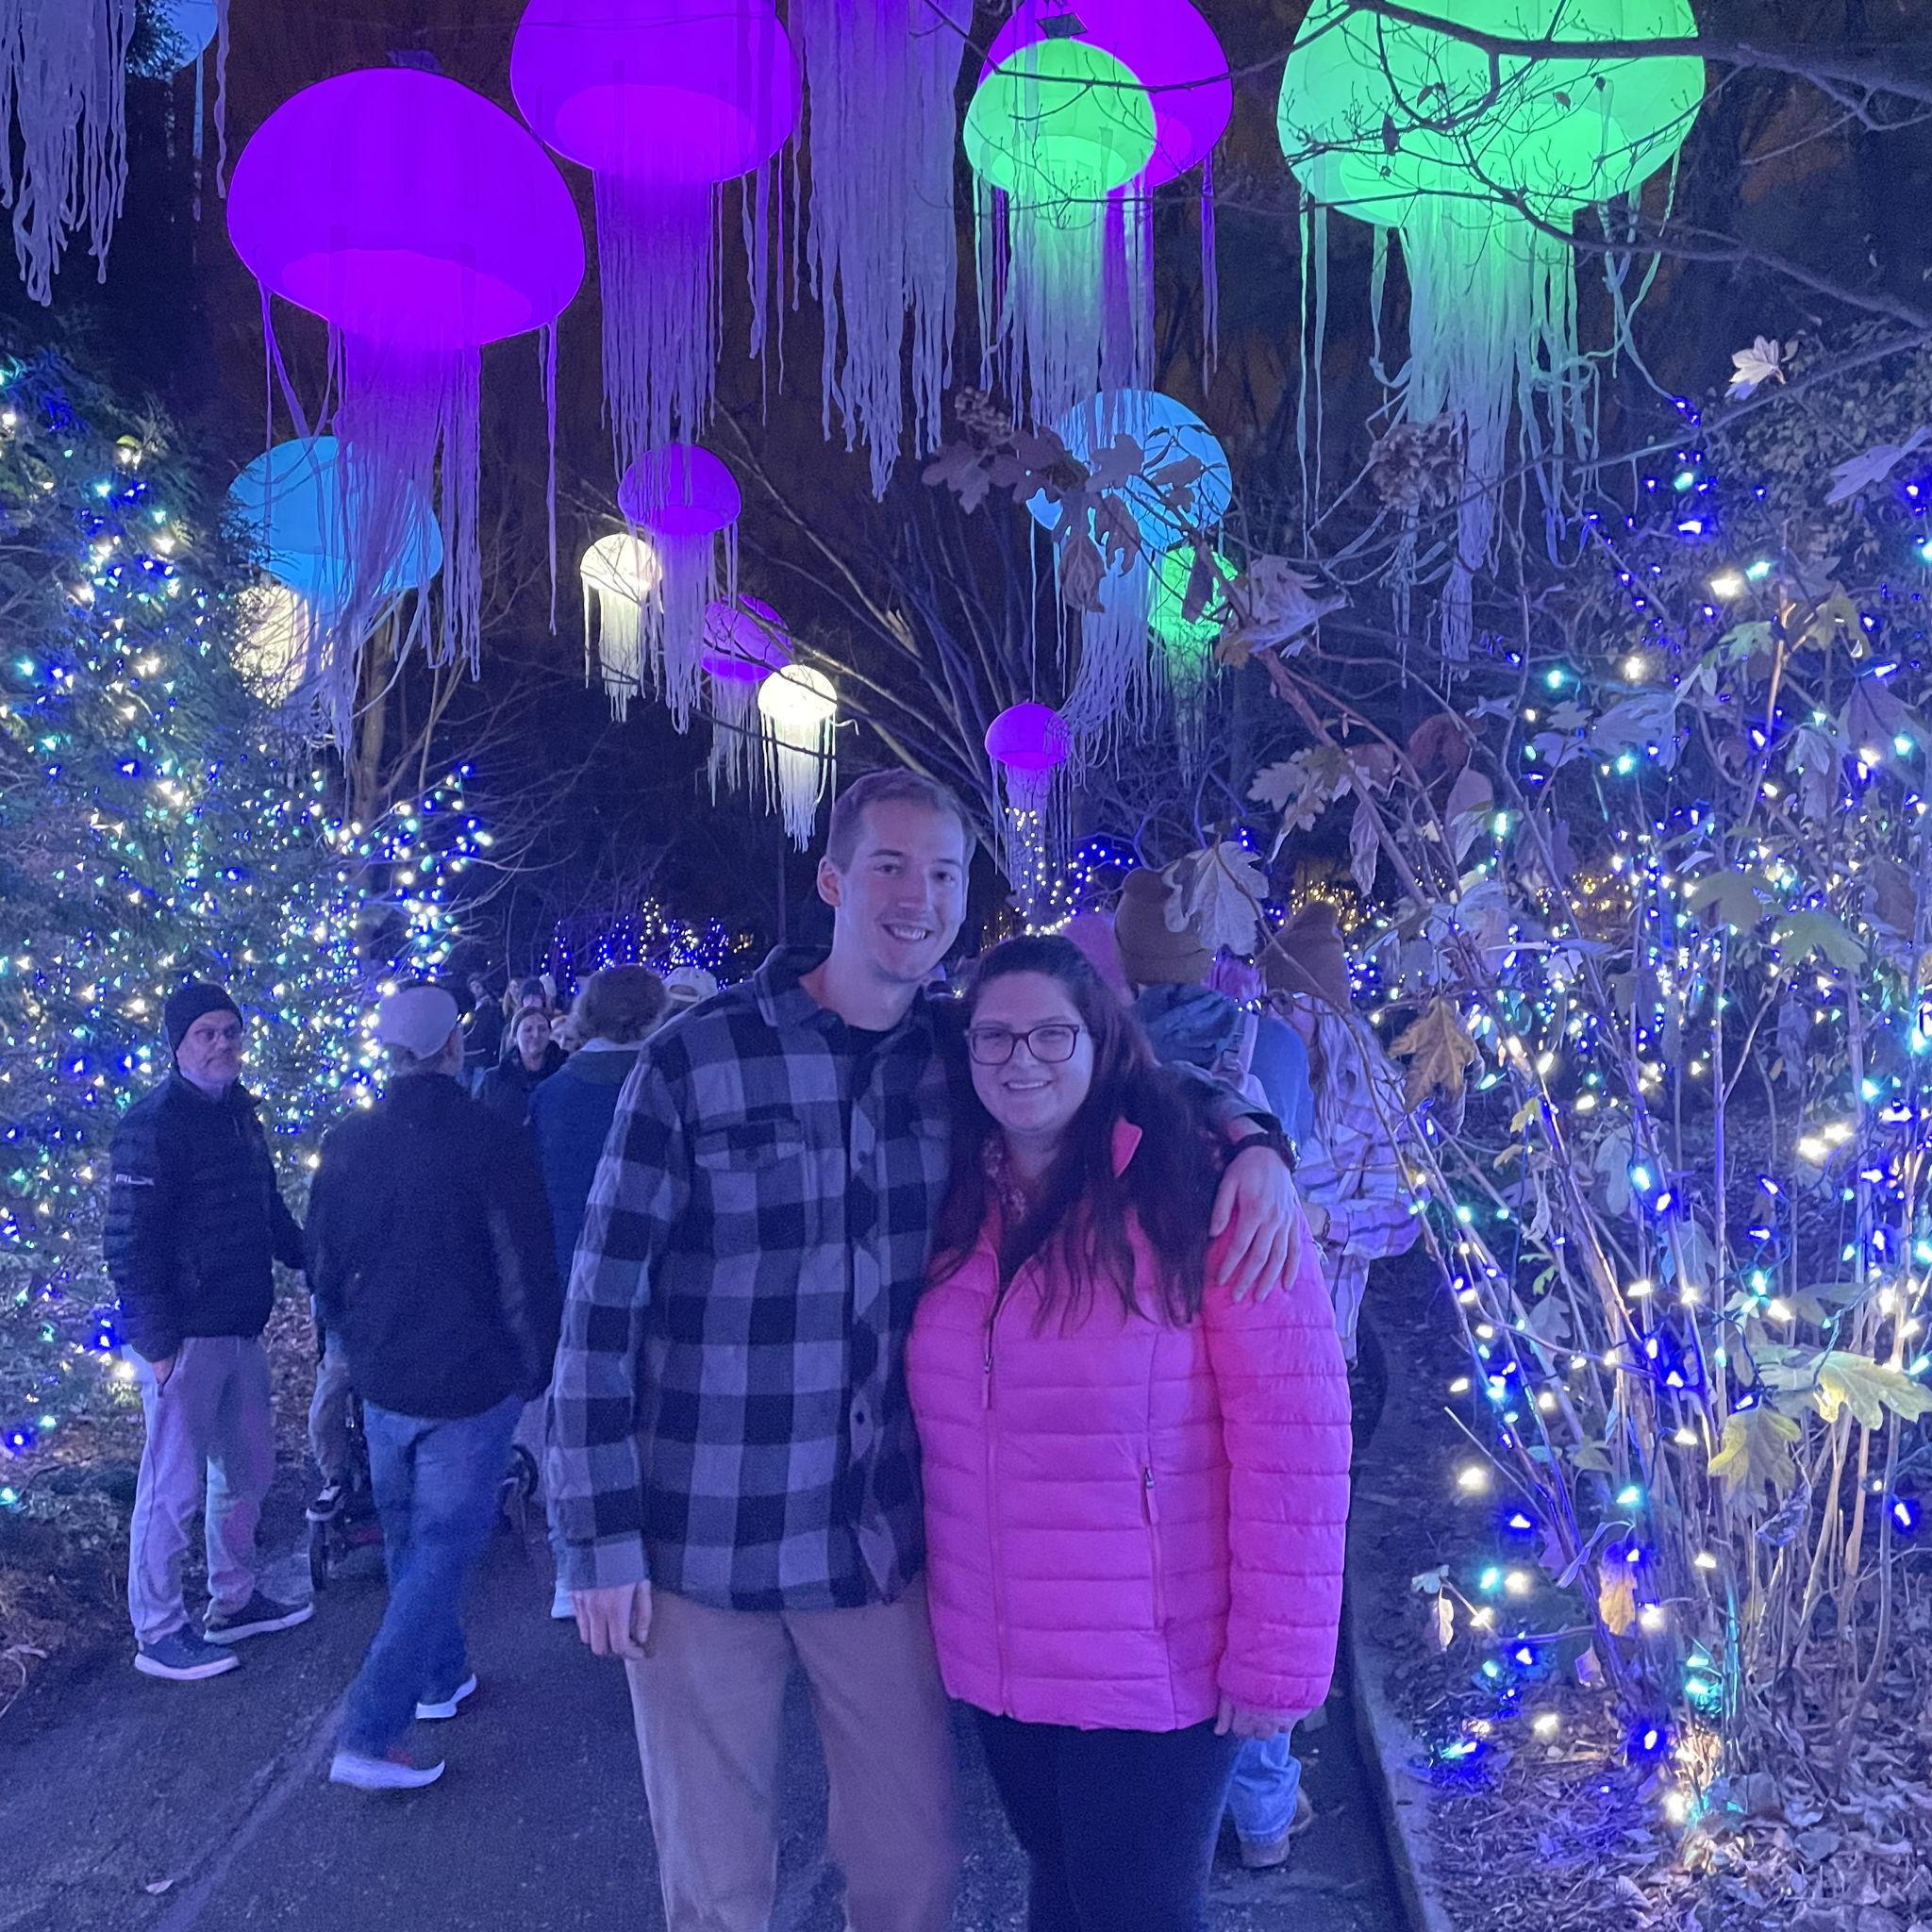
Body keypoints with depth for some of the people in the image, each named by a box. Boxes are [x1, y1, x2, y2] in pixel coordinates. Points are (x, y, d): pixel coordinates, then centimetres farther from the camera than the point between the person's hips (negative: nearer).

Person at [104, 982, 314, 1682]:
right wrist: (157, 1340, -18)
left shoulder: (237, 1110, 9)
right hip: (184, 1336, -8)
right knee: (174, 1485, 3)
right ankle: (158, 1633, 18)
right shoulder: (153, 1123, -15)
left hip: (240, 1328, 8)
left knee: (247, 1470, 19)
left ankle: (234, 1602, 35)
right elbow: (128, 1243, -16)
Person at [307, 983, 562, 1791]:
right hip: (471, 1383, -5)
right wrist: (535, 1368, 1)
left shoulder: (346, 1143, -2)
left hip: (382, 1382, 5)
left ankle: (441, 1678, 38)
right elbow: (528, 1271, -13)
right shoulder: (492, 1141, -16)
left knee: (409, 1541, 22)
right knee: (442, 1551, 3)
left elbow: (325, 1268, 7)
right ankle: (369, 1737, 0)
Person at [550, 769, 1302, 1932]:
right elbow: (602, 1307, -8)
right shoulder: (693, 1061, -12)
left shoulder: (964, 1055, -1)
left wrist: (1250, 1142, -12)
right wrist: (603, 1536, -8)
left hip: (885, 1543, 3)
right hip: (701, 1546, -2)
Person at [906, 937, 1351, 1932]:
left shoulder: (1197, 1195, -17)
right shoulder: (958, 1206, 1)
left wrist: (1275, 1655, -15)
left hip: (1157, 1667, -5)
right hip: (996, 1663, 6)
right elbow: (942, 1421, 8)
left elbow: (1291, 1437, -17)